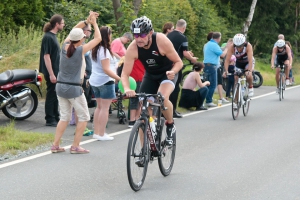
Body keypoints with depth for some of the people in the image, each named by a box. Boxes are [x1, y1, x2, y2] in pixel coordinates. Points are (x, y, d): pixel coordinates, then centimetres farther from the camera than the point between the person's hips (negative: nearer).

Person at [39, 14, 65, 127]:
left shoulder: (53, 36, 12)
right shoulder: (48, 37, -17)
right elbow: (46, 56, -20)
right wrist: (51, 74, -23)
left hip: (56, 71, 9)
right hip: (51, 72, -9)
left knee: (56, 95, 15)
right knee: (51, 95, -3)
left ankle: (56, 117, 24)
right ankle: (50, 120, 3)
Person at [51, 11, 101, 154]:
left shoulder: (65, 46, 1)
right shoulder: (80, 50, -14)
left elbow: (74, 29, 17)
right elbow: (98, 38, -6)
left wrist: (86, 21, 11)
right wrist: (94, 23, 5)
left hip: (60, 87, 6)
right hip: (74, 88, -6)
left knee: (64, 117, 15)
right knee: (83, 117, 7)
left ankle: (55, 145, 10)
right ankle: (75, 146, 3)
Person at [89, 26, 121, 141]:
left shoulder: (95, 50, 10)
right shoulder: (104, 51, -17)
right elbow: (106, 69, -22)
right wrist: (119, 78, -24)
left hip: (94, 81, 9)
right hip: (105, 81, -9)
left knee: (99, 107, 13)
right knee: (105, 107, -4)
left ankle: (96, 132, 15)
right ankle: (101, 134, -3)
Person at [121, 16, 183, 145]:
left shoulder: (161, 41, -29)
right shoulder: (132, 48, -24)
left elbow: (178, 62, -18)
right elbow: (125, 73, -21)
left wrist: (172, 71, -40)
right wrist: (127, 89, -40)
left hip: (167, 74, -3)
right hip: (150, 75, 3)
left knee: (162, 97, -34)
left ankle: (170, 125, -6)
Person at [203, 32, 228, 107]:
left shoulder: (207, 44, 15)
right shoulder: (214, 45, -15)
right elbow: (222, 54, -15)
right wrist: (226, 48, 2)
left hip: (206, 65, 10)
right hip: (212, 66, -10)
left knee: (208, 84, 13)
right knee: (213, 85, -7)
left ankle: (208, 100, 13)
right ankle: (209, 101, -9)